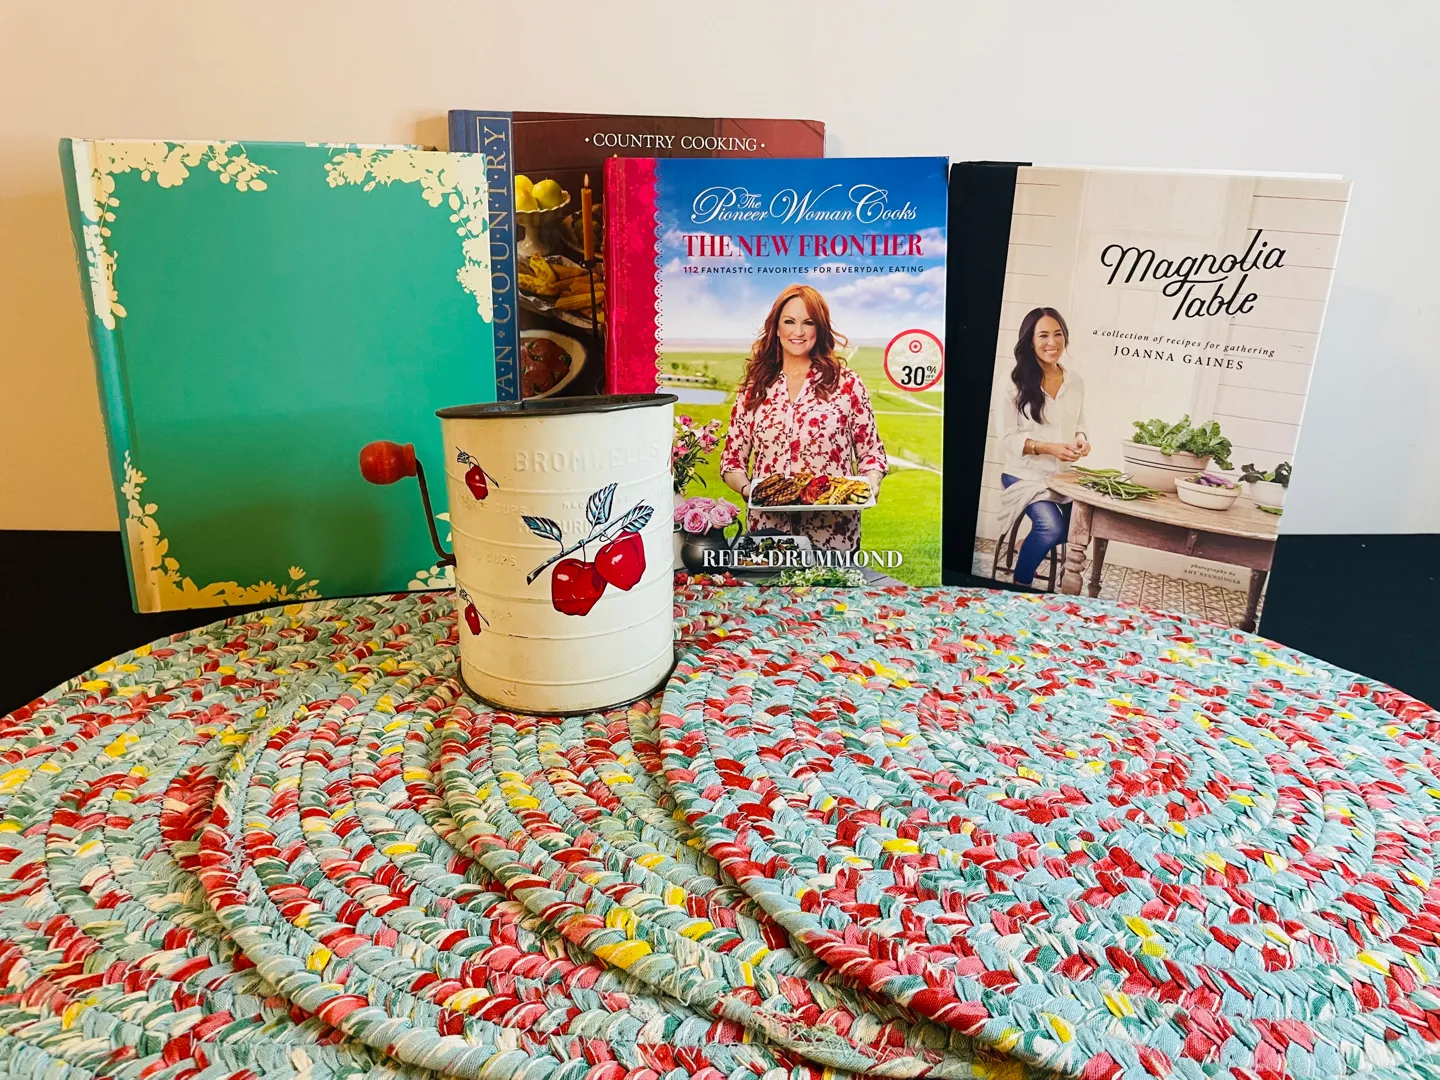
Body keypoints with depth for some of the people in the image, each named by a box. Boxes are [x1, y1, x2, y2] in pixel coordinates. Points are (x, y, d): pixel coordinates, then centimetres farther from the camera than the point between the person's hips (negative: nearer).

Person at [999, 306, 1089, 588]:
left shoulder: (1075, 382, 6)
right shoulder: (1017, 382, -8)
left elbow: (1079, 425, 16)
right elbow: (1008, 439, -8)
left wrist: (1082, 440, -8)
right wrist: (1047, 447, -21)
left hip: (1064, 474, 5)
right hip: (1026, 473, -5)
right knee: (1052, 527, -26)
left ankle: (1032, 545, 15)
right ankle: (1020, 583, -1)